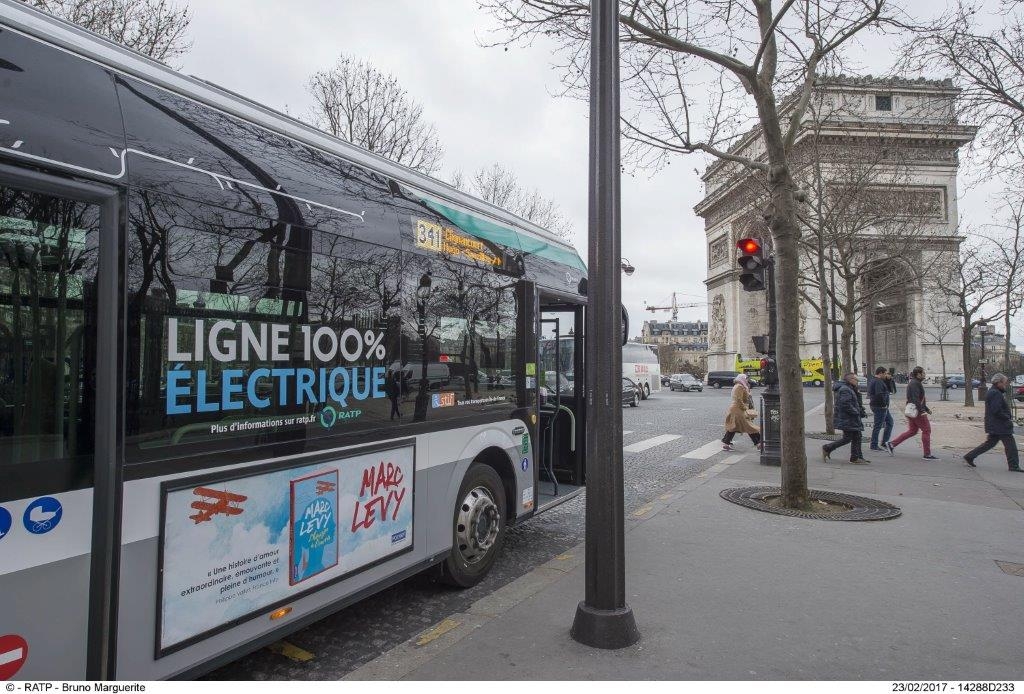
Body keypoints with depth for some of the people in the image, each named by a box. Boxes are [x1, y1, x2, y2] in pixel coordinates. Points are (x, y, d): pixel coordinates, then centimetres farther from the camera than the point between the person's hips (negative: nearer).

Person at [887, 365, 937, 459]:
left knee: (912, 431, 13)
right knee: (926, 430, -1)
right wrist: (921, 410, -27)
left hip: (911, 411, 10)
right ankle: (927, 454, 3)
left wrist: (927, 409, 25)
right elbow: (915, 399, -24)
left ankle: (892, 444, 9)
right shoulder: (915, 383, -15)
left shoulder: (913, 383, 18)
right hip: (916, 410, -10)